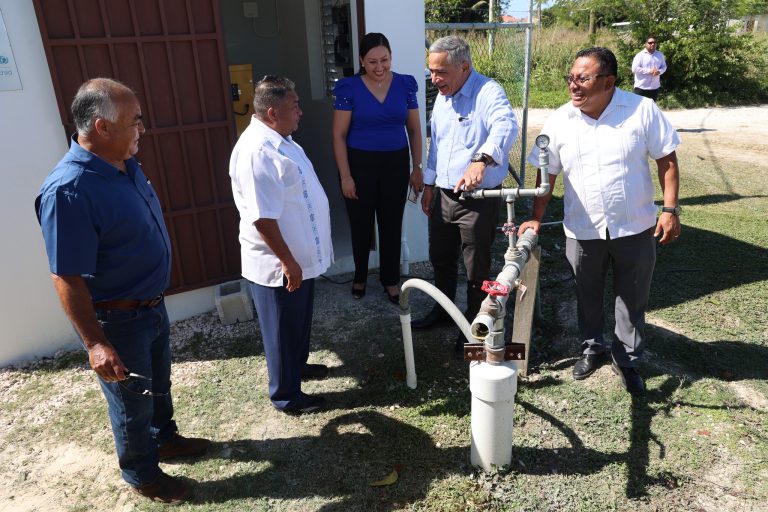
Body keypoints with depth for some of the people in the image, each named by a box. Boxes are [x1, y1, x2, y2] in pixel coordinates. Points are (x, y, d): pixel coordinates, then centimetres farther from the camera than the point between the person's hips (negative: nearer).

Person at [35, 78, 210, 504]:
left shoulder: (124, 164, -2)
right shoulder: (69, 190, -30)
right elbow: (67, 280, -26)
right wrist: (95, 344, -24)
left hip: (152, 304, 8)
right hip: (118, 320, -8)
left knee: (158, 383, 27)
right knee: (133, 400, 14)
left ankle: (165, 439, 52)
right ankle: (142, 474, 38)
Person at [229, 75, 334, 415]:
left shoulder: (280, 140, 8)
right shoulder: (257, 152, -25)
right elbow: (262, 218, -28)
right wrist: (288, 262, -22)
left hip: (302, 257, 10)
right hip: (278, 266, -10)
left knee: (300, 322, 26)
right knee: (283, 330, 7)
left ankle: (298, 366, 47)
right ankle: (286, 395, 25)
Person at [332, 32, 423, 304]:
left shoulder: (405, 85, -1)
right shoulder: (350, 88, -9)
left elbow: (414, 130, 6)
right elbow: (339, 135, -7)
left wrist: (417, 168, 3)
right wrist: (345, 175, -11)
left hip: (396, 163, 2)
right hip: (360, 163, -2)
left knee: (392, 223, 10)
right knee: (361, 223, 10)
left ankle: (390, 280, 28)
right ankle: (360, 276, 33)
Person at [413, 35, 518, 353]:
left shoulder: (488, 92, -18)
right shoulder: (442, 98, 9)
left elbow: (506, 127, -39)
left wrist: (481, 160, -57)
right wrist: (429, 184, 19)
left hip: (479, 199, -8)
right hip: (443, 194, 8)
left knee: (476, 269, 7)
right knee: (440, 258, 21)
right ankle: (443, 310, 44)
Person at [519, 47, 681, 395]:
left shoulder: (642, 110, -8)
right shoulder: (559, 121, -4)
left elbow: (667, 160, -3)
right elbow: (547, 175, 1)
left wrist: (670, 210, -8)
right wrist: (536, 218, -5)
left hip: (635, 229, -1)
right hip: (583, 231, 1)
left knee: (633, 300, 12)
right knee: (588, 296, 18)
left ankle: (627, 360, 32)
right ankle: (592, 347, 41)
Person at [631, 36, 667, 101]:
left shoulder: (660, 55, 10)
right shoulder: (640, 55, -8)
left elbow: (664, 66, 14)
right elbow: (634, 69, -15)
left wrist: (659, 71, -11)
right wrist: (649, 71, -19)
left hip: (655, 87, 6)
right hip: (641, 87, -6)